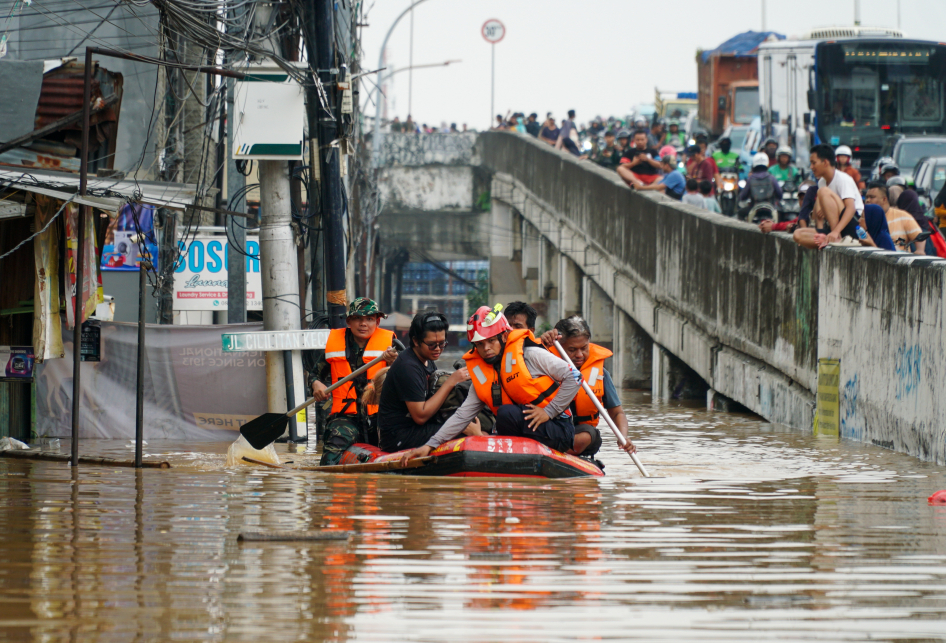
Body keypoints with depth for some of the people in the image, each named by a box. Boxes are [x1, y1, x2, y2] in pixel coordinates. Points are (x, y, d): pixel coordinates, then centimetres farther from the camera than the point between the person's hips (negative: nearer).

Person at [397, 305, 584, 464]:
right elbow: (462, 415, 6)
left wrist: (548, 411, -15)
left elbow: (573, 378, -10)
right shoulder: (480, 374, 9)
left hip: (559, 430, -6)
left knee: (506, 413, -29)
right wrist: (430, 446, -3)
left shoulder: (529, 354, -8)